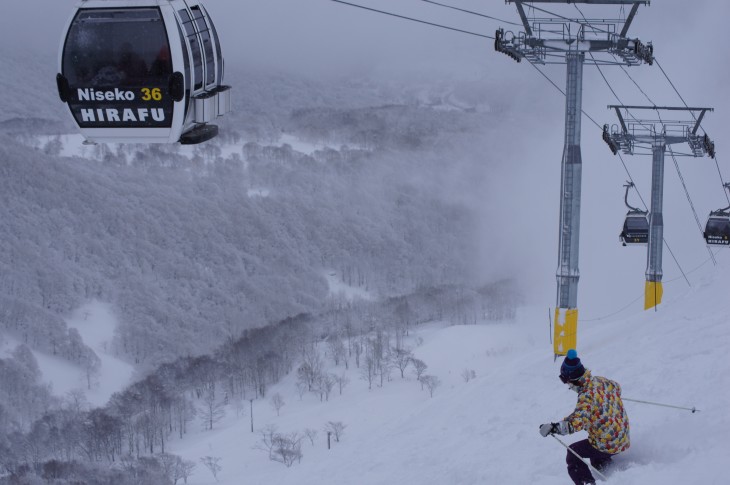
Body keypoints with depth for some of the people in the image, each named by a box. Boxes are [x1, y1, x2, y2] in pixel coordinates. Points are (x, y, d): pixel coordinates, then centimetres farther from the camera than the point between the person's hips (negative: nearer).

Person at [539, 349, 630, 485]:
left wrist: (554, 428, -39)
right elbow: (616, 388, 22)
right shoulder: (601, 381, -2)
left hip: (605, 445, -8)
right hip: (623, 440, 8)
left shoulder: (587, 395, -26)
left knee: (573, 454, 11)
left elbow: (578, 422, -39)